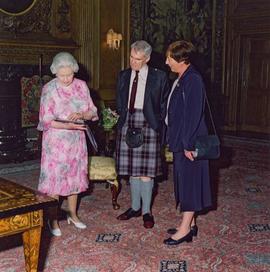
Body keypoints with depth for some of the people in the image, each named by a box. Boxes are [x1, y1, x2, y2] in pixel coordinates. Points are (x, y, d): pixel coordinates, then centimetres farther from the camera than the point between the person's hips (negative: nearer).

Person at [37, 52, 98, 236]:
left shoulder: (81, 86, 1)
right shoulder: (49, 89, -9)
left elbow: (93, 111, 2)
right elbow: (46, 120, -12)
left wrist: (81, 115, -20)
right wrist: (68, 126, -26)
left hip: (77, 140, 4)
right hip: (56, 141, -4)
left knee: (74, 176, 13)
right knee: (54, 178, 1)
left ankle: (73, 214, 29)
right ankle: (53, 220, 15)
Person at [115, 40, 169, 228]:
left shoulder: (159, 77, 0)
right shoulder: (123, 76, 13)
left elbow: (164, 105, 1)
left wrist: (158, 124, -5)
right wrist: (117, 115, 5)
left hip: (147, 124, -4)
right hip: (127, 123, 4)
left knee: (146, 170, -3)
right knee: (132, 169, 10)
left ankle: (147, 211, 9)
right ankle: (135, 207, 23)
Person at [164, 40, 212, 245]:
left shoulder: (193, 80, -17)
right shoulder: (181, 79, 12)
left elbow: (193, 114, -21)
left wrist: (188, 144, -21)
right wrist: (176, 140, 16)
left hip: (189, 143, -10)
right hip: (180, 141, 10)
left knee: (189, 182, -1)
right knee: (184, 182, 15)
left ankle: (185, 230, 8)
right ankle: (190, 224, 26)